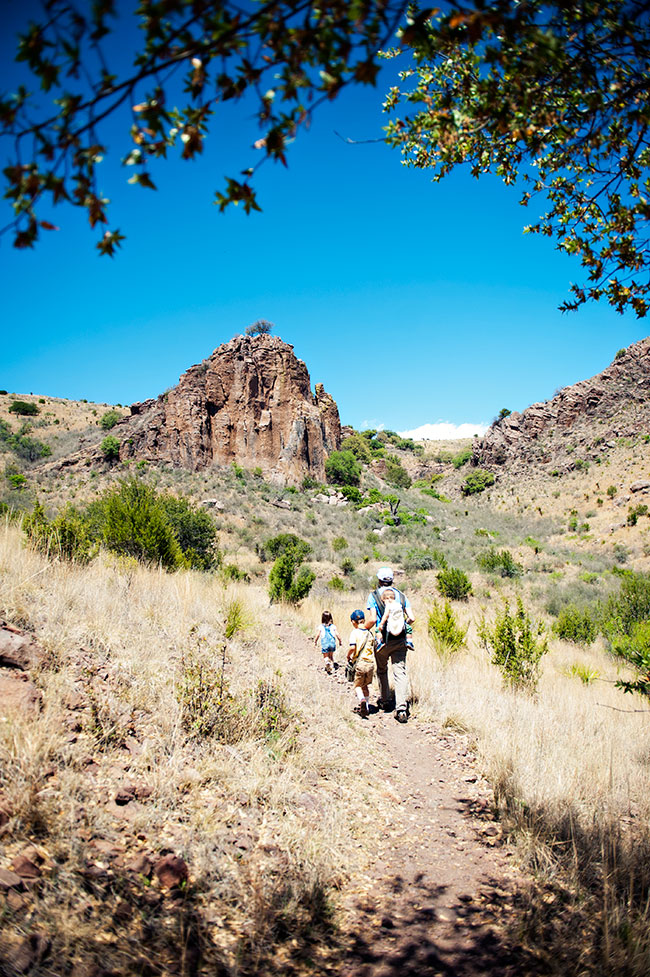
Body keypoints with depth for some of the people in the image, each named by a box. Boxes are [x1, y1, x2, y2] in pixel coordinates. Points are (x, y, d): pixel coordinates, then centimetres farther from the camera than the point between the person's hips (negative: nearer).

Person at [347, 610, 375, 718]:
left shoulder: (354, 632, -6)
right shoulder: (369, 633, 9)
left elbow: (352, 647, -18)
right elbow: (373, 648, 12)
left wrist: (348, 655, 0)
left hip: (360, 663, -4)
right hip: (371, 663, 4)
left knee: (358, 685, 7)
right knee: (366, 685, 21)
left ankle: (362, 700, -21)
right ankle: (366, 707, 22)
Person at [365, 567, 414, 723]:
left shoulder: (373, 596, -2)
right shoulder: (401, 595, 8)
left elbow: (372, 619, -12)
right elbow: (411, 618, 2)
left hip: (383, 639, -2)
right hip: (400, 640, 2)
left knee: (382, 670, 19)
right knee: (400, 671, -1)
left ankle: (385, 702, 30)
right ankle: (402, 709, -12)